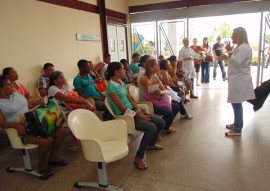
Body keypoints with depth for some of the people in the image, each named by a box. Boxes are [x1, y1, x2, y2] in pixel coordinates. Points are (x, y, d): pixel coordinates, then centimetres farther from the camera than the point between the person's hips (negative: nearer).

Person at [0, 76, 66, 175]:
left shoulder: (16, 94, 13)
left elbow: (29, 105, 23)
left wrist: (40, 101, 3)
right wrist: (16, 124, -36)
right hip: (22, 130, -7)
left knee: (61, 130, -3)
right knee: (46, 140, -32)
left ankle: (53, 157, 15)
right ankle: (43, 164, -2)